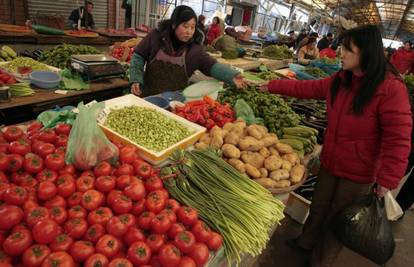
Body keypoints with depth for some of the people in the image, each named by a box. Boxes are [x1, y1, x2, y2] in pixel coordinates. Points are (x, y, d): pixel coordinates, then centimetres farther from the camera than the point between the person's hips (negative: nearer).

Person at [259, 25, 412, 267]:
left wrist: (387, 180, -22)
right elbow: (307, 88, 13)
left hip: (359, 174, -6)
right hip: (330, 162, 6)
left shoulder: (391, 88, -20)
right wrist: (272, 86, 14)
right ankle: (306, 242, 48)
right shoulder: (340, 80, 1)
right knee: (319, 208, 23)